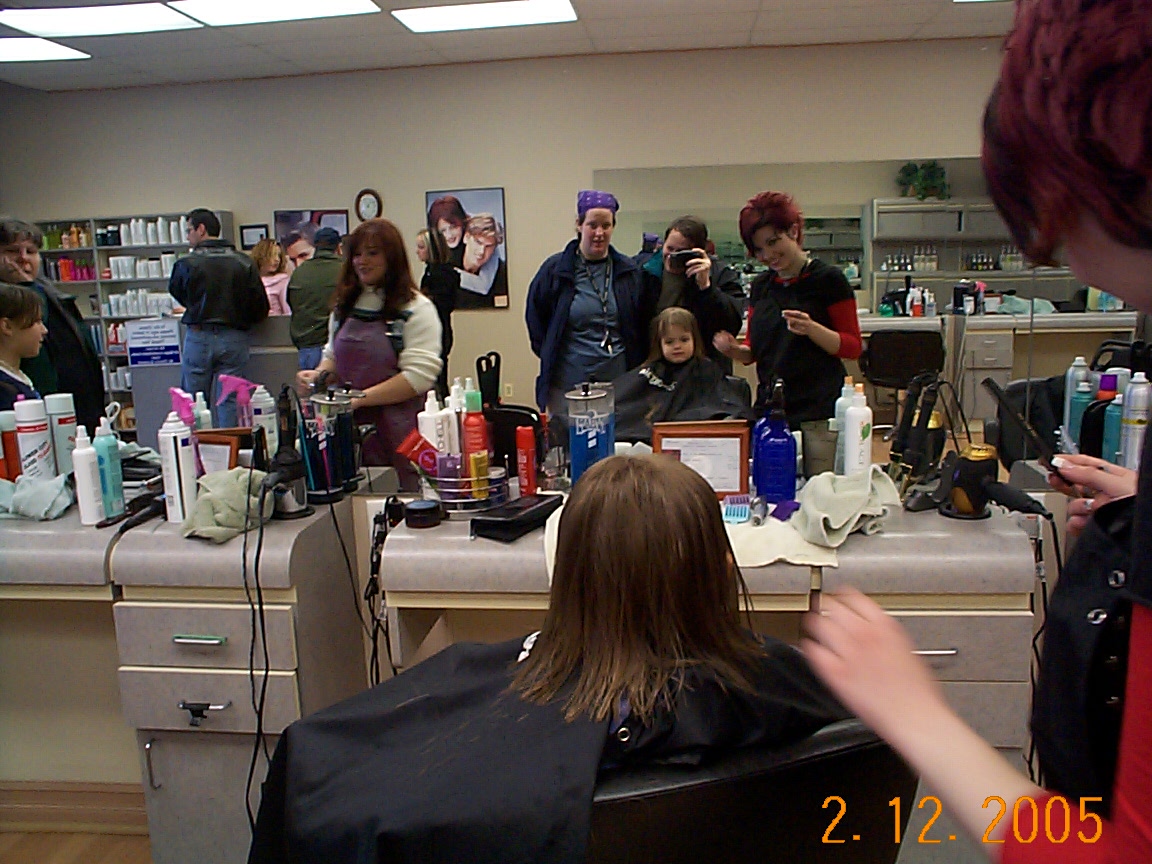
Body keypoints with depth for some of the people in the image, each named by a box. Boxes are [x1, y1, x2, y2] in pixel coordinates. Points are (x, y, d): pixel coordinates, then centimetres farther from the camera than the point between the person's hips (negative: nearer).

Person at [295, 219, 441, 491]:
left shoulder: (415, 308, -7)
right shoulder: (344, 305, 14)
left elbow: (420, 375, -16)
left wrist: (360, 397, -20)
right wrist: (320, 375, 4)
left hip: (399, 434, -6)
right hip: (349, 429, 6)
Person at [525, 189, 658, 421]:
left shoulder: (629, 271, 6)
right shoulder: (555, 269, -1)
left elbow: (644, 323, 12)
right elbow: (534, 317, 8)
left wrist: (637, 366, 5)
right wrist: (550, 356, 4)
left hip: (619, 381, 2)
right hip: (568, 382, -2)